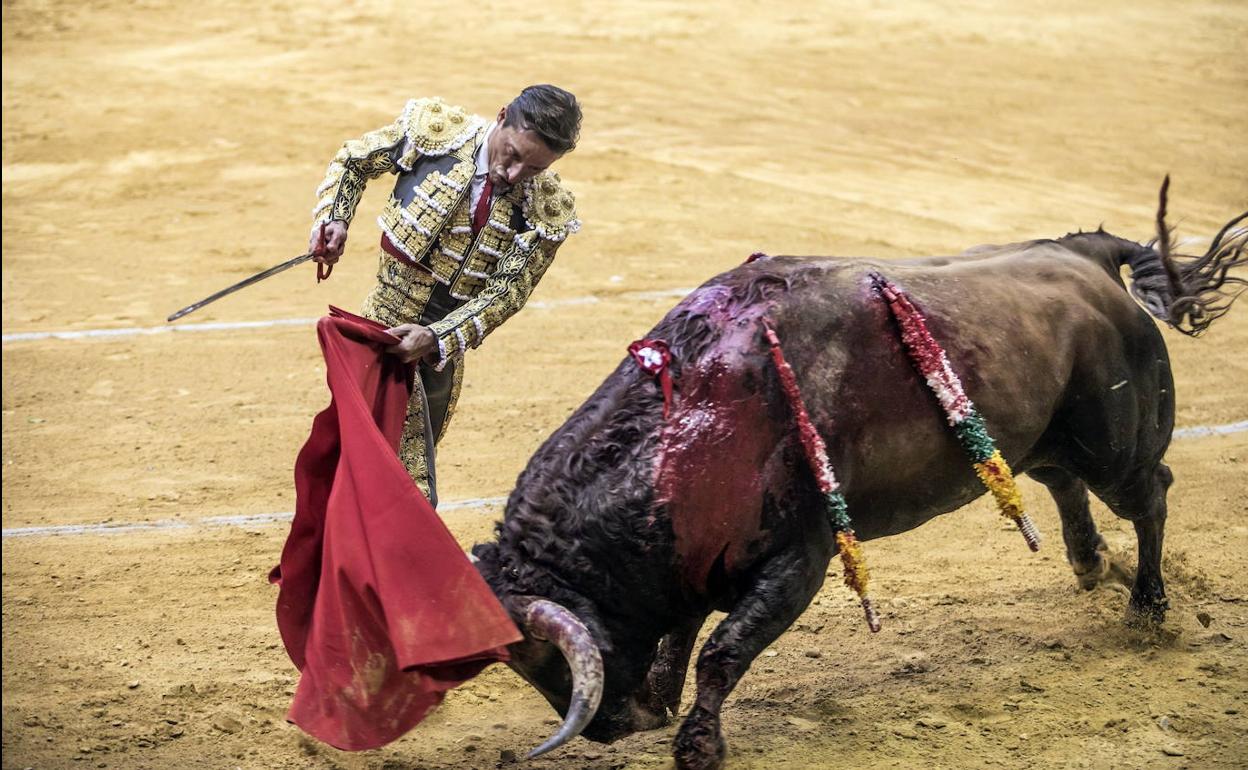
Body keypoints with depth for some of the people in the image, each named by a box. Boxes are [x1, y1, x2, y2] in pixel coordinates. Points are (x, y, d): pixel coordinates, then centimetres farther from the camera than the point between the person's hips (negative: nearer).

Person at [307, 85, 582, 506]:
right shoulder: (434, 129, -12)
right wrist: (334, 218, -14)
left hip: (442, 352, 3)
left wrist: (435, 337, -26)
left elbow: (506, 292, -12)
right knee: (412, 485, -8)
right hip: (386, 330, -3)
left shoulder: (548, 212, -11)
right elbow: (352, 160, 4)